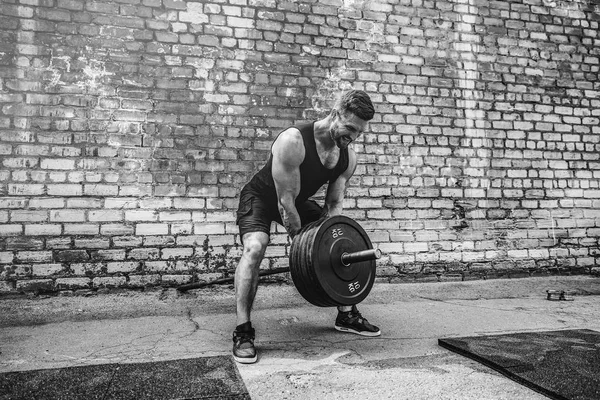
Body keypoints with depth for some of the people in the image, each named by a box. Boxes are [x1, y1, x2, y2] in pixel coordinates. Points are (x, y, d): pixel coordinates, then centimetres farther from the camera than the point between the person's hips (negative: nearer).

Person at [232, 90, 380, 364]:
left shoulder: (348, 158, -14)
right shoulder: (293, 141, -34)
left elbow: (334, 205, -7)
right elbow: (285, 202, -31)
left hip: (298, 201, 7)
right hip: (261, 197, -6)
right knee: (254, 248, -33)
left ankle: (347, 315, 15)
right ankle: (243, 331, -22)